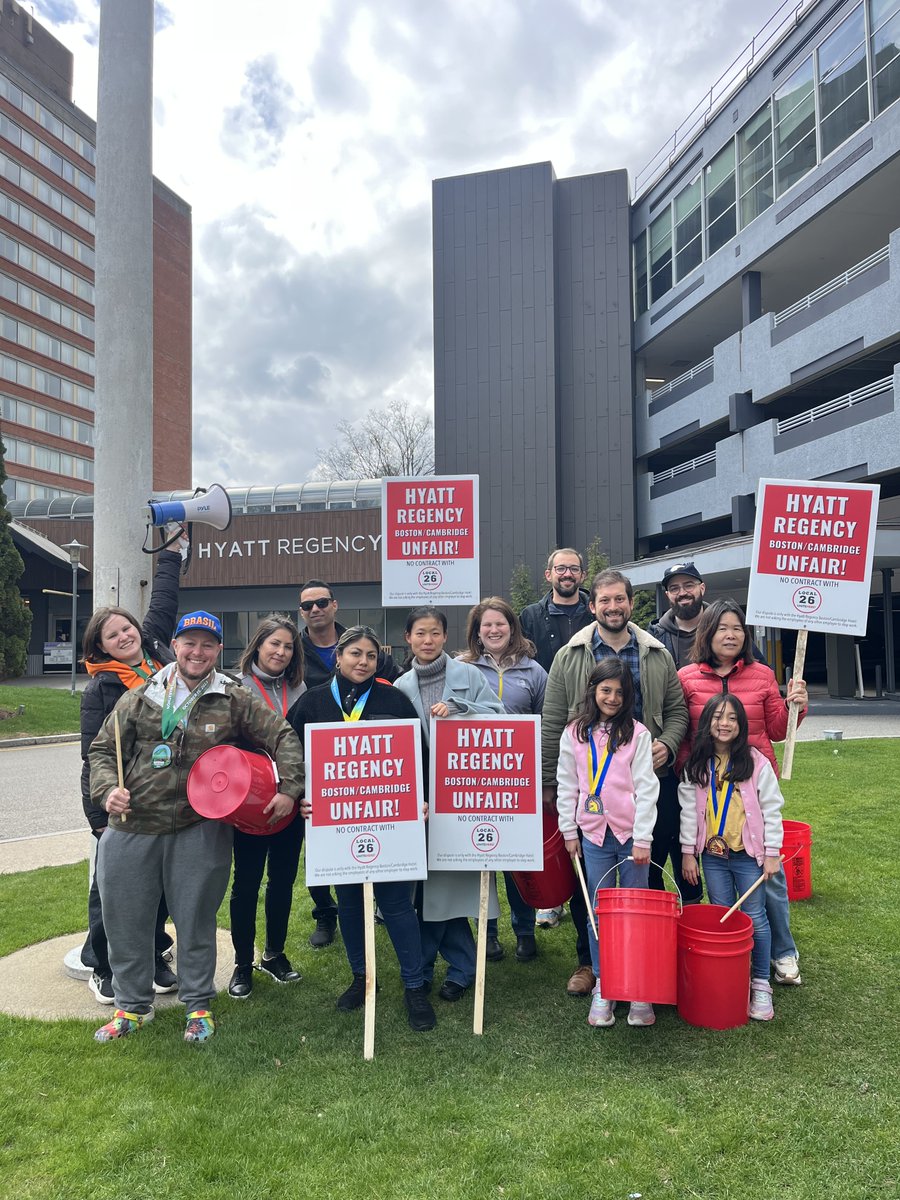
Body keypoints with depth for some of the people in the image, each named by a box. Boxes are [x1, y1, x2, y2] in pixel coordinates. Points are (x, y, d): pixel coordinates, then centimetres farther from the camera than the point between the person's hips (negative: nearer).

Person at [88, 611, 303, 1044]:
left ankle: (198, 1004, 30)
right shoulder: (141, 698, 4)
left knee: (196, 920, 9)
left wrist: (288, 789, -10)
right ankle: (132, 1005, 32)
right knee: (125, 920, 11)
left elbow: (283, 737, 0)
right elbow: (103, 749, 9)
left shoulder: (234, 700, -1)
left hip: (199, 830, -2)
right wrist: (108, 788, -9)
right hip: (132, 827, 2)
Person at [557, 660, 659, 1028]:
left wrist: (642, 838, -10)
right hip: (593, 834, 2)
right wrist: (569, 831, 6)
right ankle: (602, 986, 19)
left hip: (631, 833, -2)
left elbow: (646, 788, -5)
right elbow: (566, 787, 8)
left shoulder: (637, 734, -2)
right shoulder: (574, 734, 5)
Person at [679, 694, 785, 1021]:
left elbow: (771, 810, -3)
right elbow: (689, 810, 4)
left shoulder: (756, 763, -7)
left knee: (755, 919, 3)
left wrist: (772, 853, -5)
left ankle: (761, 984, 17)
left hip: (749, 854, -2)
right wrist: (688, 852, 2)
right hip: (712, 855, 2)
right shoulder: (696, 765, 1)